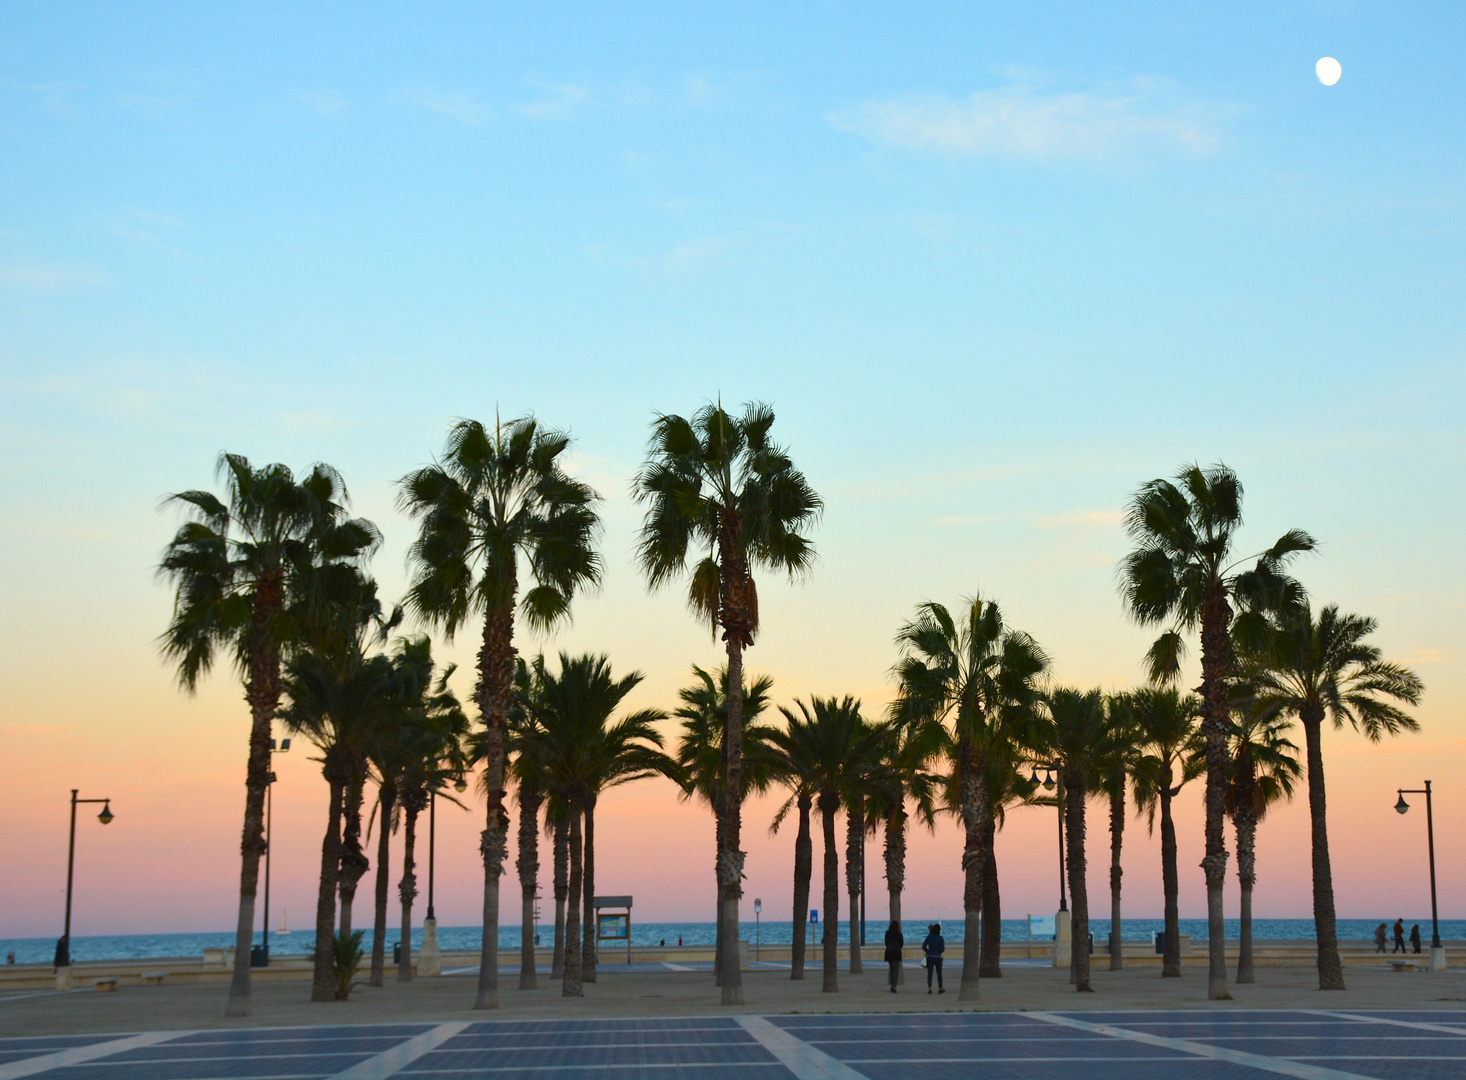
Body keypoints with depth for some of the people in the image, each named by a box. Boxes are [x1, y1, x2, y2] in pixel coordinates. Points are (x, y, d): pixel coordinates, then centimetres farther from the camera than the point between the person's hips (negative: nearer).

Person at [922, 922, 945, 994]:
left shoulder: (929, 937, -1)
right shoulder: (940, 938, -6)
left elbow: (924, 946, -4)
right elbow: (942, 948, -14)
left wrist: (928, 952, 10)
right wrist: (938, 952, 5)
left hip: (929, 957, 1)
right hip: (938, 957, -1)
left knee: (929, 973, -1)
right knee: (939, 974, 13)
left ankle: (929, 988, -14)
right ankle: (940, 989, 22)